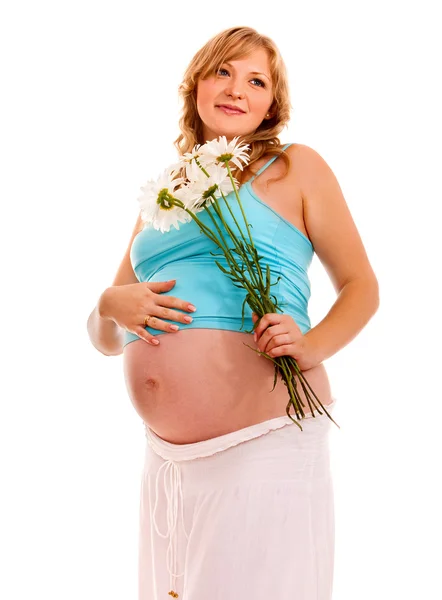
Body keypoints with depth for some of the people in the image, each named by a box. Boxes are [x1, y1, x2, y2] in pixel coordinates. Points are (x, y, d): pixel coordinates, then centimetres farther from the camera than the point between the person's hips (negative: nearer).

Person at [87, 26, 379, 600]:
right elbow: (105, 340, 18)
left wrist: (313, 345, -14)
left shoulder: (295, 168, 5)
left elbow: (361, 286, 6)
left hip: (264, 442, -5)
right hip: (165, 459, 5)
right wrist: (111, 305, -5)